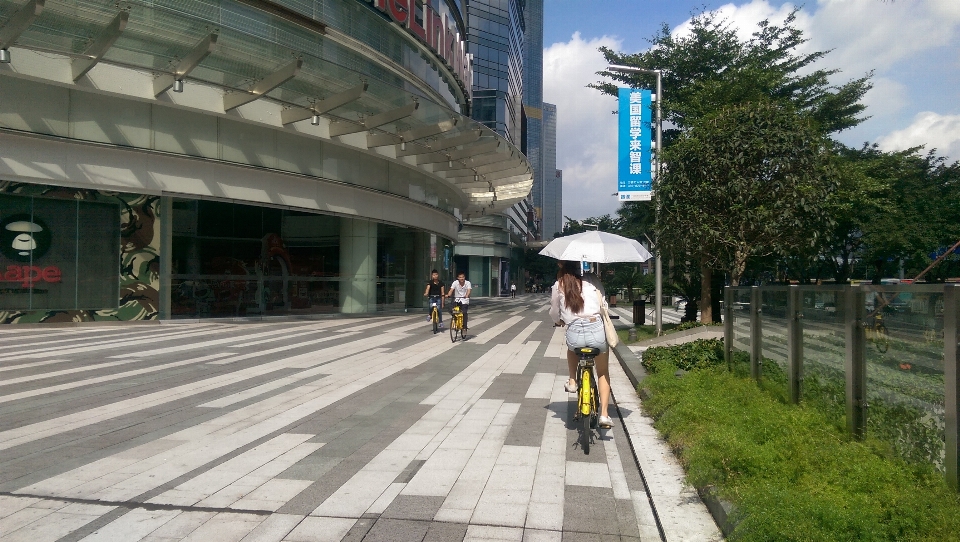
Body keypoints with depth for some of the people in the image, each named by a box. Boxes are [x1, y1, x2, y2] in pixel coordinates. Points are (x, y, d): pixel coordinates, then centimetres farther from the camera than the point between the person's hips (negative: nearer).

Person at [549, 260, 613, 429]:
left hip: (574, 333, 0)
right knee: (603, 373, 22)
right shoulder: (590, 279, 8)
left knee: (572, 347, 40)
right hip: (597, 329, 0)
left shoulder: (558, 286, 8)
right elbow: (604, 302, 8)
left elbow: (554, 314, 16)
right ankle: (604, 414, 15)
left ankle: (572, 381, 28)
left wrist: (559, 321, 38)